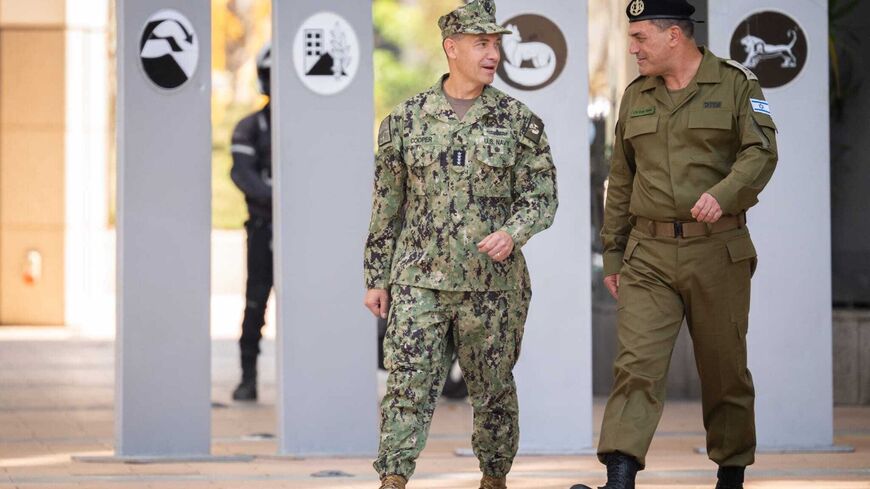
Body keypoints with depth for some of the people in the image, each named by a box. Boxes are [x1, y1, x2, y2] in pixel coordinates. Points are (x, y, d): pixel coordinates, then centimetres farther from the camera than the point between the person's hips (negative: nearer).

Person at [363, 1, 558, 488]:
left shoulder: (519, 121, 1)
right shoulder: (407, 119, 4)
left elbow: (542, 197, 0)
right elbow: (387, 206, 9)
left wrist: (512, 233, -20)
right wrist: (376, 278, 8)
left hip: (493, 282, 0)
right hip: (418, 280, 0)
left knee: (493, 388, 9)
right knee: (408, 384, -7)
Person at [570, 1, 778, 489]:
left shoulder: (737, 84, 0)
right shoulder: (635, 96, 13)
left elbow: (761, 153, -11)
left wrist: (723, 194, -29)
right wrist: (613, 253, 15)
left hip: (718, 251, -3)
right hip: (649, 253, 3)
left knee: (725, 369, 8)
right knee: (637, 363, -11)